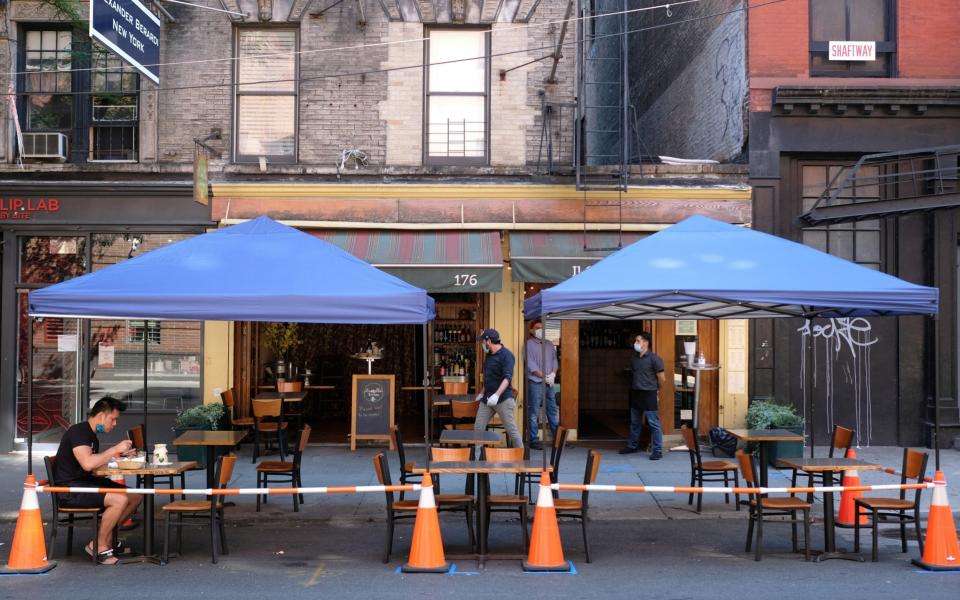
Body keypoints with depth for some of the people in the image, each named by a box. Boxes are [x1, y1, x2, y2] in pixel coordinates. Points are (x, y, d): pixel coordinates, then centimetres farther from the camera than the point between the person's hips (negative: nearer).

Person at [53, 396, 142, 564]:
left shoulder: (92, 435, 17)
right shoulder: (79, 432, -16)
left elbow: (96, 462, 11)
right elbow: (87, 463, -30)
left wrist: (120, 454, 0)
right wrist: (115, 449, -22)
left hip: (86, 482, 10)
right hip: (68, 488, -10)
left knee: (135, 497, 1)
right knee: (120, 499, -27)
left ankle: (106, 539, 7)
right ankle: (100, 547, -10)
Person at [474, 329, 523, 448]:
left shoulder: (506, 355, -12)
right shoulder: (489, 355, 13)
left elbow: (507, 378, -23)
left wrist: (497, 395, -33)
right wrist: (483, 393, 27)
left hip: (503, 399, -8)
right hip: (487, 398, 8)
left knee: (511, 429, -3)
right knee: (478, 427, 2)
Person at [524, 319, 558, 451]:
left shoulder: (549, 344, 16)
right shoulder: (529, 344, -4)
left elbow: (554, 360, 12)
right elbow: (531, 365, -10)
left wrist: (553, 374, -6)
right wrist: (544, 376, -13)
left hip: (549, 382, 6)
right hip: (535, 382, -6)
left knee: (553, 411, 9)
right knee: (534, 413, -2)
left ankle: (558, 438, 15)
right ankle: (533, 440, 3)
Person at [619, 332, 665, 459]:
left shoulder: (654, 358, -13)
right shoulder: (634, 358, 8)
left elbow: (662, 378, -9)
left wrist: (653, 387, 5)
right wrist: (637, 385, 13)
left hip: (648, 394, -7)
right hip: (635, 393, 7)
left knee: (653, 423, -4)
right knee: (634, 422, 17)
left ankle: (658, 450, -1)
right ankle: (632, 446, 29)